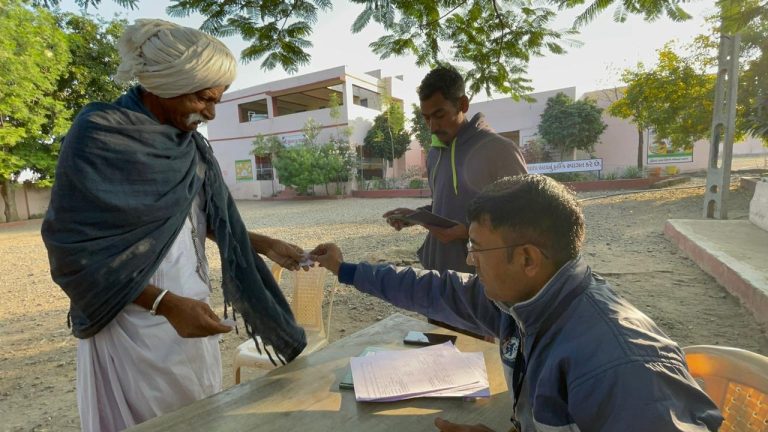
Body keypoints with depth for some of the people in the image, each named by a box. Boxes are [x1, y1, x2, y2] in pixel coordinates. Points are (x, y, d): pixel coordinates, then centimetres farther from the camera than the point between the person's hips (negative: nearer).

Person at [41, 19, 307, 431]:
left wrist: (266, 245, 3)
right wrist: (164, 303, -23)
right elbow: (73, 250, -15)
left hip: (193, 313, 6)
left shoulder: (189, 143, 3)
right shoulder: (98, 135, -15)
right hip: (134, 325, -6)